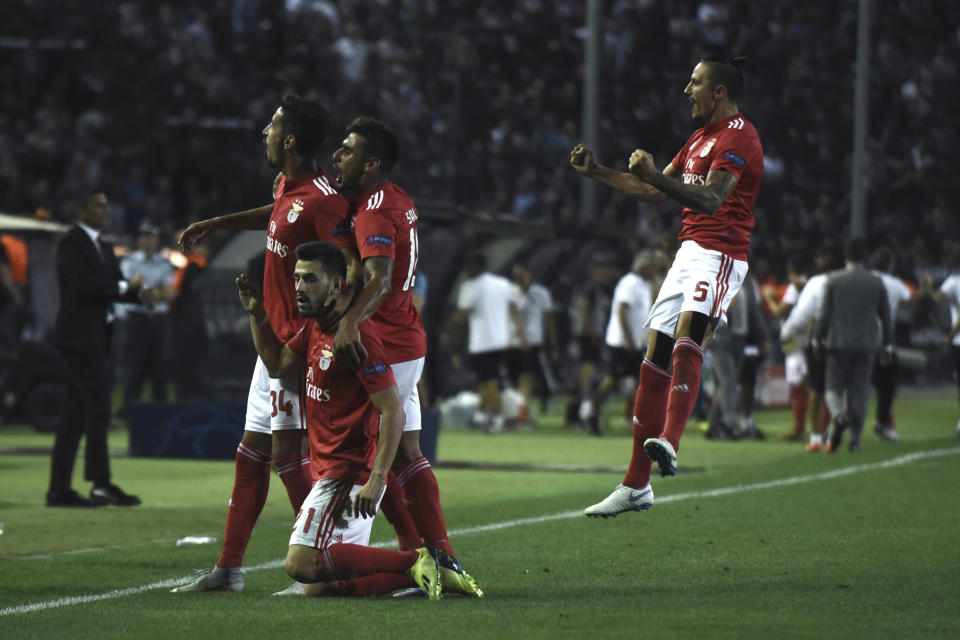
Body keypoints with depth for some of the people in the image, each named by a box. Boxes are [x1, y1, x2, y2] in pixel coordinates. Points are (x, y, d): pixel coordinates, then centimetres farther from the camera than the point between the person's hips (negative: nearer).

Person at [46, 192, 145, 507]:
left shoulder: (103, 247, 19)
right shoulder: (71, 244, -9)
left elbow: (117, 286, 15)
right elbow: (84, 284, -20)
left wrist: (136, 289, -6)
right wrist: (123, 287, -12)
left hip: (97, 337, 9)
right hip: (79, 336, -9)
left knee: (77, 411, 8)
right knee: (99, 407, -13)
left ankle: (59, 489, 9)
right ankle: (101, 484, -14)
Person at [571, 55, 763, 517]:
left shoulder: (737, 136, -10)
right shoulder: (701, 138, 22)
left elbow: (710, 200, -24)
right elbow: (657, 193, 32)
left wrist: (653, 175, -34)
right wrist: (596, 172, 27)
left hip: (719, 256, -9)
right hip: (690, 251, 9)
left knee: (688, 333, -33)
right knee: (655, 358, 5)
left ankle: (668, 443, -49)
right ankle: (636, 486, 9)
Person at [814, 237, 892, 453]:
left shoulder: (833, 280, -3)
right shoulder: (876, 283, 4)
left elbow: (824, 314, -4)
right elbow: (885, 316, 8)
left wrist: (817, 338, 5)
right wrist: (887, 344, 16)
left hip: (838, 342, -2)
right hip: (866, 344, 2)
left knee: (834, 388, 4)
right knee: (860, 390, 7)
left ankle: (839, 417, -26)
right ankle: (855, 437, 1)